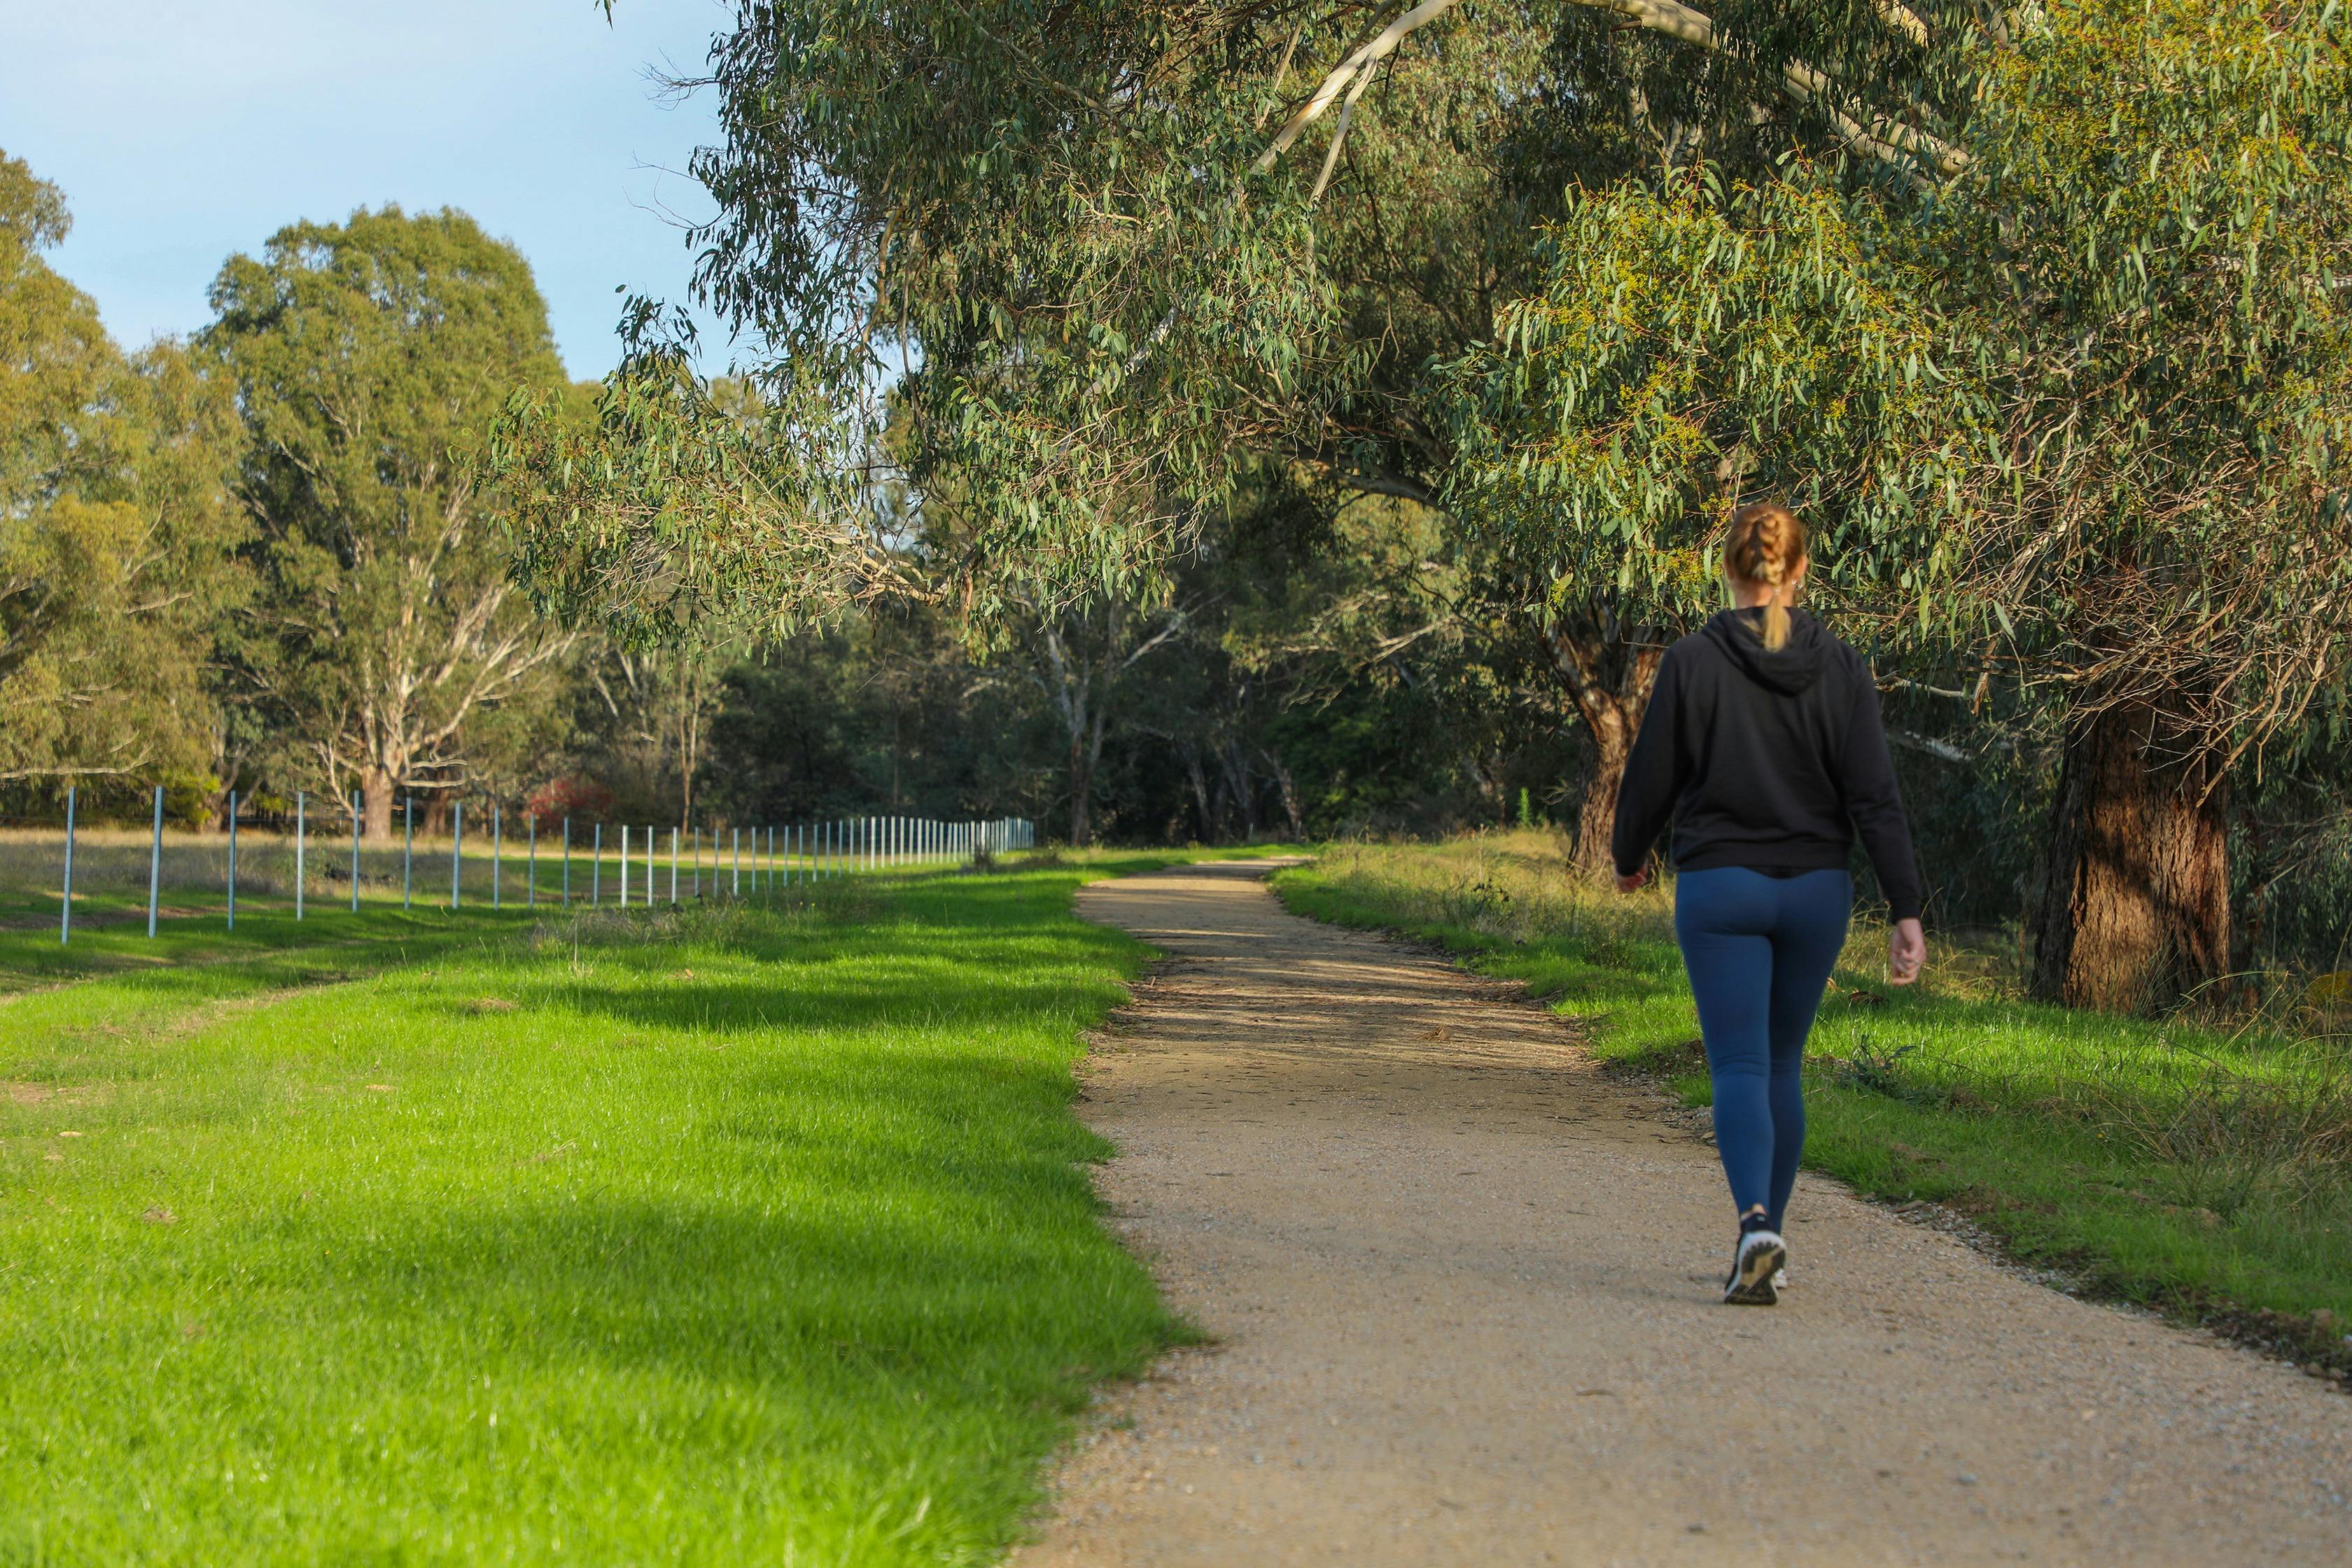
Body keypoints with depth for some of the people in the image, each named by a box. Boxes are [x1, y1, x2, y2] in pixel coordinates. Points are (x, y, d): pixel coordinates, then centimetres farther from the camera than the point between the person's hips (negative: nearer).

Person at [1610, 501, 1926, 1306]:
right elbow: (1875, 796, -6)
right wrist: (1906, 912, -6)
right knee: (1783, 1065, 17)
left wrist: (1629, 858, 18)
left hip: (1719, 886, -3)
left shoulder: (1693, 660, -8)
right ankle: (1766, 1242, 22)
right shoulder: (1840, 666, -2)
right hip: (1816, 890, 3)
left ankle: (1755, 1224, -26)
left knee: (1740, 1069, -3)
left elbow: (1652, 779, -1)